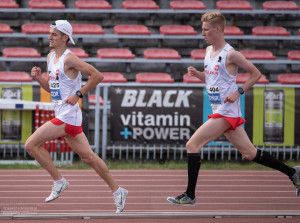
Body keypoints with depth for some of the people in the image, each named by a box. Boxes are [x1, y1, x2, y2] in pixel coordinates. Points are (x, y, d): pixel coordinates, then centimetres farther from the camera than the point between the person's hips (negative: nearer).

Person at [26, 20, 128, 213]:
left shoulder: (69, 58, -13)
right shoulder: (51, 57, 15)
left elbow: (97, 75, -16)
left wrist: (78, 94, -16)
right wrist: (39, 78, 5)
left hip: (68, 115, -9)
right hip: (62, 114, 9)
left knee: (31, 144, -11)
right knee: (87, 156, 12)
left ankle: (59, 182, -2)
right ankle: (117, 192, 18)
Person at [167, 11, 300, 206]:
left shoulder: (230, 54, -13)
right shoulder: (209, 51, 12)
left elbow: (256, 74, -8)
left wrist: (238, 92, -15)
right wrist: (197, 73, 5)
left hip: (226, 113, -9)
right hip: (220, 111, 9)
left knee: (192, 145, -11)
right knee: (249, 153, 13)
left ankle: (190, 195, -7)